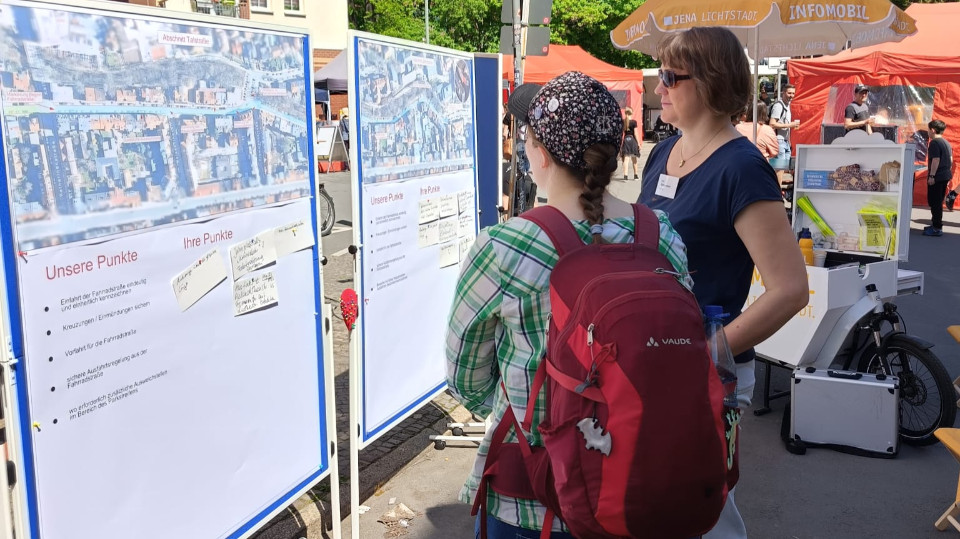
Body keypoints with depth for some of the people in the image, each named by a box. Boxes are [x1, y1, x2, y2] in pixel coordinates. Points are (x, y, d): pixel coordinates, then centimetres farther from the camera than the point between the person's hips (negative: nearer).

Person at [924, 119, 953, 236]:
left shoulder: (934, 143, -15)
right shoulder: (947, 142, 13)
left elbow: (936, 160, -21)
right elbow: (951, 160, 18)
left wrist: (931, 175, -20)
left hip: (937, 177, -9)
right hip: (946, 176, 9)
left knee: (934, 202, -4)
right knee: (939, 201, 18)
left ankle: (937, 228, -4)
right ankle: (936, 224, 27)